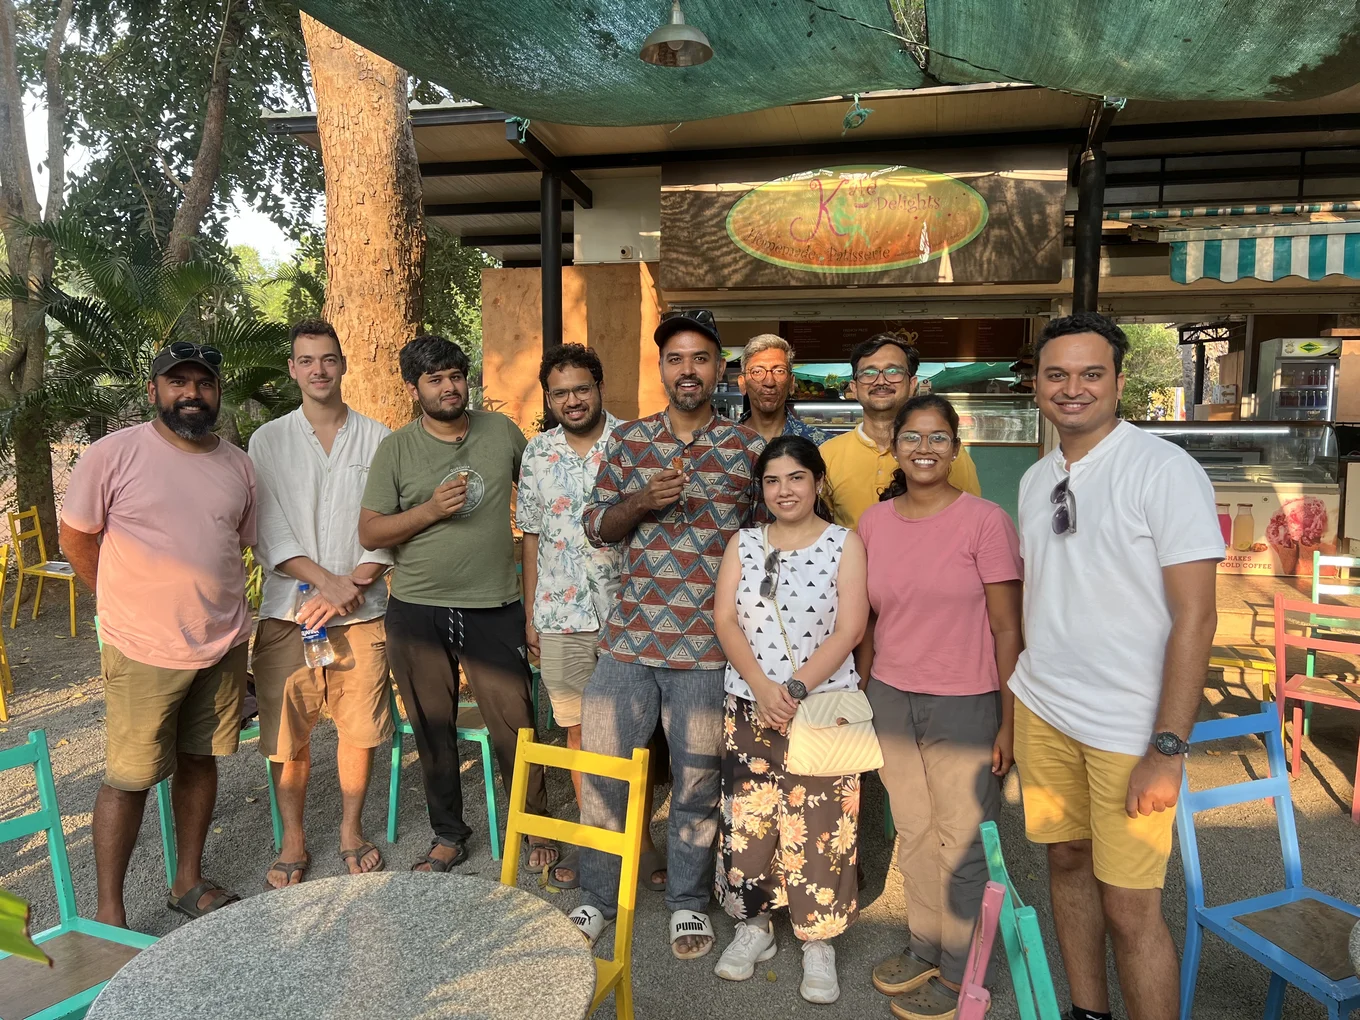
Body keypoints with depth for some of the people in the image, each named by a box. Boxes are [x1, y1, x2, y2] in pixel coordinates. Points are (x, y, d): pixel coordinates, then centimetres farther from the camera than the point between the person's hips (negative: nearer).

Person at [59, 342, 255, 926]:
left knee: (199, 762, 15)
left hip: (223, 646, 5)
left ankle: (189, 882, 31)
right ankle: (109, 912, 20)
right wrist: (130, 601, 3)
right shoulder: (114, 455, -9)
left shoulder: (238, 466, 5)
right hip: (144, 654, -4)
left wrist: (213, 609, 10)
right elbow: (76, 540, -1)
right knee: (129, 779, 4)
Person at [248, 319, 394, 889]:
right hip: (288, 611, 0)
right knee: (287, 733, 6)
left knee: (360, 727, 7)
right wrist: (329, 582, -13)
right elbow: (269, 534, -3)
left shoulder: (377, 438, 5)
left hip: (362, 612, 0)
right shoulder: (268, 441, 5)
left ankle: (351, 830, 27)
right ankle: (293, 842, 24)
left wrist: (352, 585, -12)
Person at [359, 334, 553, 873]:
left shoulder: (501, 431, 4)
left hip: (494, 609, -1)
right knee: (433, 731, 12)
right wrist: (431, 510, -16)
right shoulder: (396, 448, 1)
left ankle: (539, 828, 22)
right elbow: (369, 532, -1)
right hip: (417, 611, 1)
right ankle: (448, 837, 30)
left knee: (514, 726, 1)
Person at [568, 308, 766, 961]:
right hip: (629, 637, 2)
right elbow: (596, 526, 9)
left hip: (708, 646, -2)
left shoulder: (749, 449, 1)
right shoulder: (628, 440, 7)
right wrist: (642, 501, -11)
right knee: (599, 770, 9)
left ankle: (688, 902, 33)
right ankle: (598, 897, 31)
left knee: (697, 782, 11)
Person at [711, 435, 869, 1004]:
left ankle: (818, 943, 20)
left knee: (816, 828, 1)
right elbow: (725, 621, 0)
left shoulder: (844, 545, -1)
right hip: (749, 706, 3)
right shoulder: (743, 545, 8)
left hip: (823, 707, -3)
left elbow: (848, 630, -8)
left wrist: (795, 688, -16)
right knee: (746, 820, 7)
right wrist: (763, 688, -13)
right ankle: (753, 928, 27)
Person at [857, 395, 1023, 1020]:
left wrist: (1009, 720, -8)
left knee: (961, 841, 7)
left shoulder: (985, 521, -9)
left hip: (964, 705, -4)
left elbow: (1007, 629, -8)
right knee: (913, 832, 16)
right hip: (890, 701, 4)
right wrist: (859, 698, 11)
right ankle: (924, 949, 36)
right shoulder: (873, 522, 4)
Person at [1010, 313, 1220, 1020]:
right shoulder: (1035, 479, 8)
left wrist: (1168, 748, -18)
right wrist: (1010, 710, 13)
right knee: (1066, 858, 16)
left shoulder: (1165, 470, -11)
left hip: (1129, 730, -6)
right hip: (1041, 709, 6)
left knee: (1129, 907, -1)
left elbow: (1195, 617, -14)